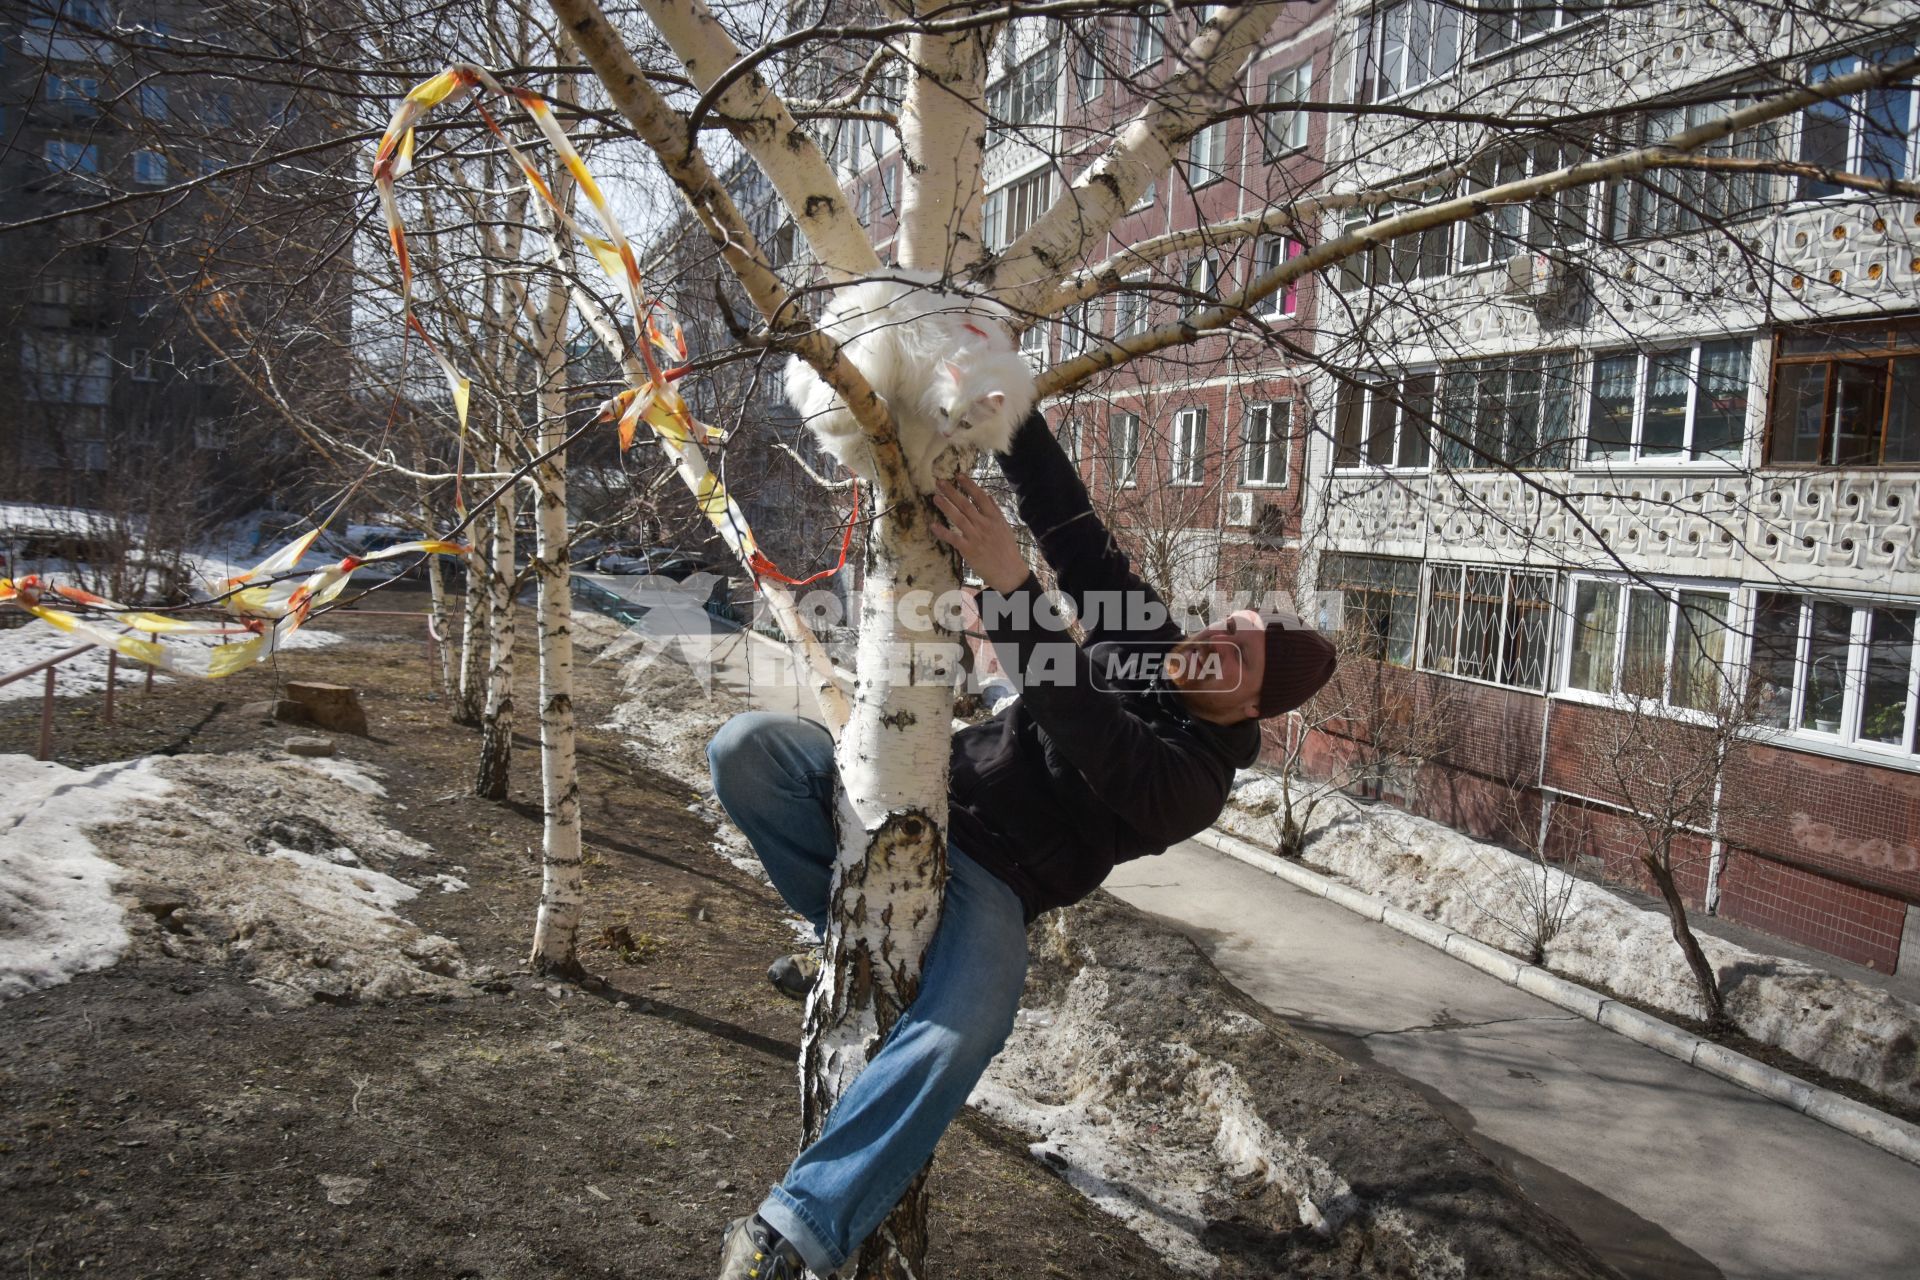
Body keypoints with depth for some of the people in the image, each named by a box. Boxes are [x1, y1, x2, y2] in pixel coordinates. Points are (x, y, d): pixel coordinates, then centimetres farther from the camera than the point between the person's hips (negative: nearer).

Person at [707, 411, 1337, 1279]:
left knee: (961, 1031, -38)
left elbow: (1079, 729, -30)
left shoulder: (1194, 779, -13)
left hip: (989, 881, -6)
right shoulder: (1148, 635, 6)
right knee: (746, 746, -17)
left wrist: (1009, 587, -38)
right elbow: (1071, 531, 0)